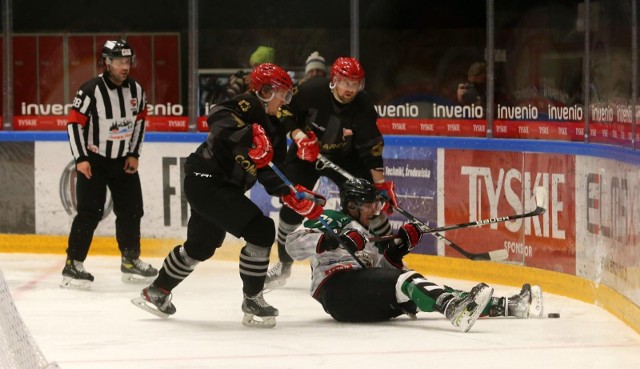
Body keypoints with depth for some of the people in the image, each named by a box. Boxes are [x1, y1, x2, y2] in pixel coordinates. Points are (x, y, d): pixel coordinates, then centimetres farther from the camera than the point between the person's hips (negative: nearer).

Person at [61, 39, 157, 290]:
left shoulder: (136, 90, -2)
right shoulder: (91, 91, -19)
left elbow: (139, 120, 11)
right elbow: (74, 123, -15)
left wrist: (134, 154, 5)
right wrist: (81, 159, -17)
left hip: (123, 160, 6)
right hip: (93, 159, -6)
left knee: (131, 210, 8)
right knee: (90, 212, -13)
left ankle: (131, 261, 24)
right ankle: (73, 265, -9)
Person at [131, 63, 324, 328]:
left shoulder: (274, 128, 11)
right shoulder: (246, 106, -15)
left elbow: (271, 174, 6)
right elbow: (219, 119, -36)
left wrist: (293, 196, -8)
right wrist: (249, 136, -49)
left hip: (223, 187, 11)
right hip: (206, 180, -11)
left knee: (201, 246, 26)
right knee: (261, 231, -17)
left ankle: (156, 293, 43)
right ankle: (252, 302, -7)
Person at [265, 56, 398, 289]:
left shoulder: (363, 106, -21)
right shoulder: (312, 91, -25)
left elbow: (371, 148, -17)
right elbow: (285, 113, -11)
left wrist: (381, 184, -18)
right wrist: (299, 137, -26)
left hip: (345, 157, 1)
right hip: (306, 153, -1)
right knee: (292, 206, -9)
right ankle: (284, 263, 11)